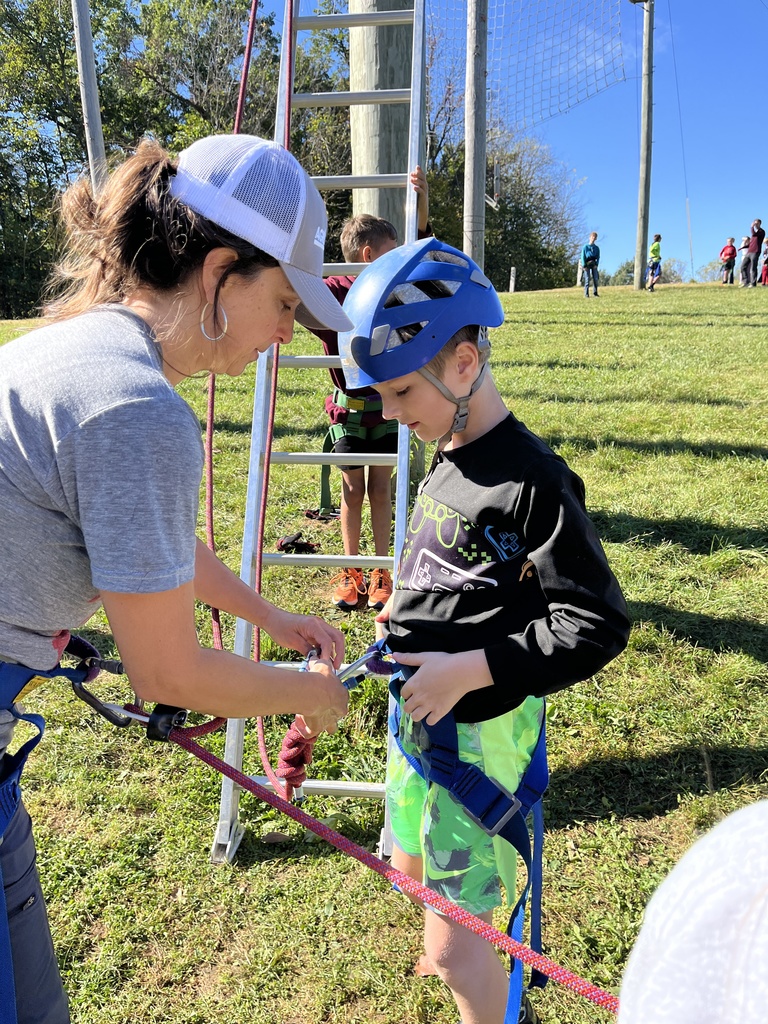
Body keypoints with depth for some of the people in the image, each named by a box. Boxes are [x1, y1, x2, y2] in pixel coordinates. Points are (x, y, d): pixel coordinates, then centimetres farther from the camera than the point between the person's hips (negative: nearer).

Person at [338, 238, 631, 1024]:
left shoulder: (532, 480, -22)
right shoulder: (446, 460, 5)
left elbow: (597, 626, -22)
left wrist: (467, 670, -24)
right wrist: (410, 611, 7)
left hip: (481, 728, -9)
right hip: (417, 709, 10)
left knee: (451, 942, 3)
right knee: (409, 877, 26)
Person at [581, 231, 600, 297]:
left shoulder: (597, 248, 13)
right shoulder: (585, 247, 6)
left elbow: (598, 257, 10)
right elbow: (583, 257, 0)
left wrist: (596, 264, -7)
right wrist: (584, 266, -10)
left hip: (594, 264, 3)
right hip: (587, 264, -3)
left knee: (596, 279, -5)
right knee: (587, 279, -8)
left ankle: (596, 293, 1)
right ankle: (586, 294, -9)